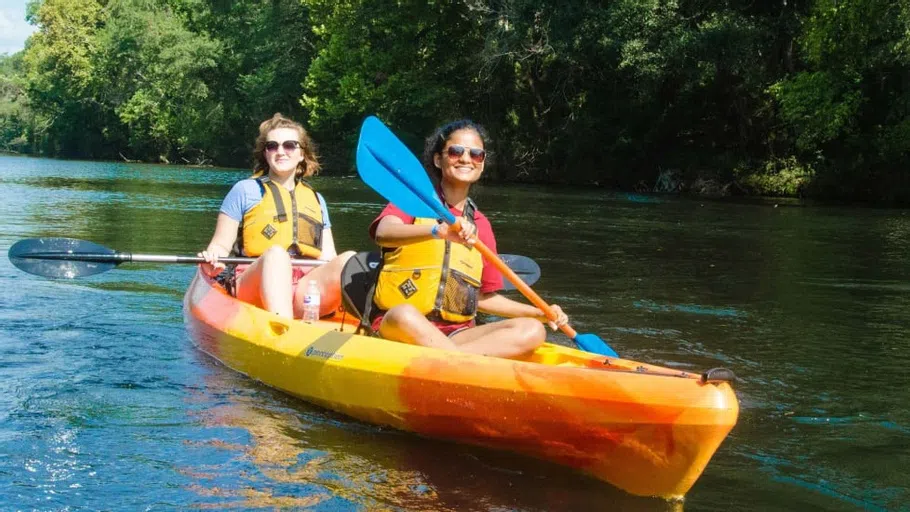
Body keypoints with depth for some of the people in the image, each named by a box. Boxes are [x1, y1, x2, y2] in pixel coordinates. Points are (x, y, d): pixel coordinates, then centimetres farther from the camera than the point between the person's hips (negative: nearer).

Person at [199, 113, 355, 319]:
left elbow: (327, 257, 22)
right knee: (276, 254, -36)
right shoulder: (245, 190, 15)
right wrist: (212, 260, -13)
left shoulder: (316, 200, 26)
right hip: (255, 284, -3)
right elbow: (221, 246, 10)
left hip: (305, 296, 4)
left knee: (349, 259, -25)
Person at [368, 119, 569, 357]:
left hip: (456, 335, 5)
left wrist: (540, 312, 10)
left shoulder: (481, 225, 17)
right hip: (396, 326, -5)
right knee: (405, 314, -39)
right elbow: (383, 233, -19)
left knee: (532, 330, -17)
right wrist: (438, 230, -37)